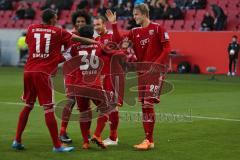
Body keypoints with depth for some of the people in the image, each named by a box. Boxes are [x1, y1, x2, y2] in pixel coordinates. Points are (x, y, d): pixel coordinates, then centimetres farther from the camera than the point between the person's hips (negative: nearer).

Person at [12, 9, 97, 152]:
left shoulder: (31, 29, 12)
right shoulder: (58, 32, 3)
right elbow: (78, 39, 10)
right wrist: (96, 42, 23)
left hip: (28, 71, 5)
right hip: (43, 73, -5)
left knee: (28, 105, 17)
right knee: (48, 109, -4)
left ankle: (17, 140, 18)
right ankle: (57, 146, -3)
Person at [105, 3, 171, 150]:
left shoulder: (157, 28, -5)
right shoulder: (135, 32, 12)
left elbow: (167, 48, -8)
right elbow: (119, 39, 3)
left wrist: (156, 63, -18)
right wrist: (114, 24, -3)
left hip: (155, 71, -6)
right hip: (142, 72, 6)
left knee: (148, 104, -13)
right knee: (144, 106, 7)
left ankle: (148, 140, -10)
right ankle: (149, 140, 14)